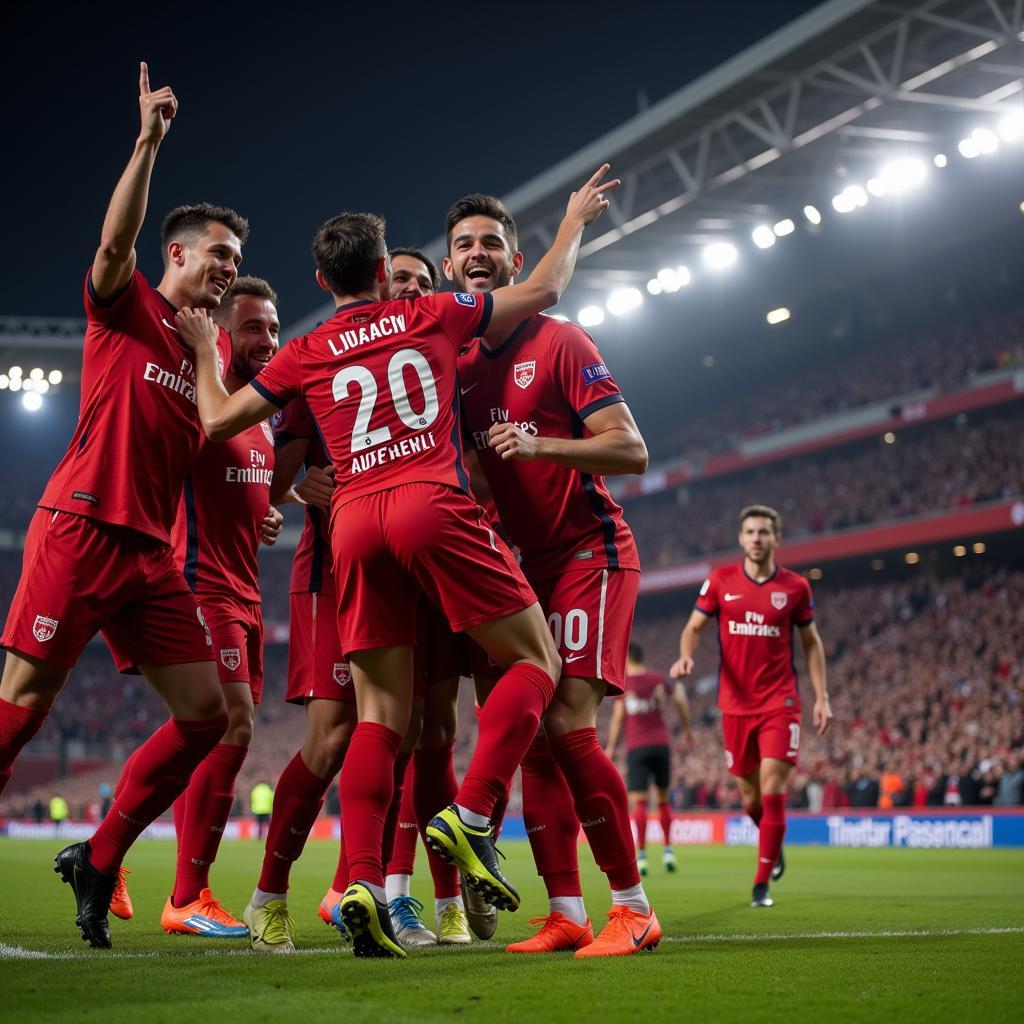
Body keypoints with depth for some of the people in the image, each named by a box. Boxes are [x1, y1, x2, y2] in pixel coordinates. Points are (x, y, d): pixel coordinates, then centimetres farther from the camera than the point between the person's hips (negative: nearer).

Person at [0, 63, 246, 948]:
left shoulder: (214, 348, 19)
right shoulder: (125, 307, 2)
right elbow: (115, 242, -19)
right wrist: (149, 142, -27)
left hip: (151, 552, 7)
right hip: (80, 532, -7)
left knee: (206, 713, 0)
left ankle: (98, 861, 11)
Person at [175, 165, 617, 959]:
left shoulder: (304, 356, 16)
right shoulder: (433, 317, 13)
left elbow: (218, 420, 22)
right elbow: (543, 291, 22)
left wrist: (204, 349, 39)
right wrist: (576, 219, 37)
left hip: (354, 522, 3)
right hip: (433, 505, -3)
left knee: (382, 713, 6)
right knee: (536, 661, 6)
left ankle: (363, 883, -8)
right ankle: (470, 815, -12)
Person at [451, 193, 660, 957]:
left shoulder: (560, 343, -7)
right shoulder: (458, 363, 13)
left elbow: (631, 451, -13)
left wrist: (541, 444, -27)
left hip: (589, 552, -7)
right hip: (528, 564, 7)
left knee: (568, 722, -16)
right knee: (532, 734, 1)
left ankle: (634, 908, -7)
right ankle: (565, 915, 6)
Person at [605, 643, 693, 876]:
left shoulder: (623, 683, -1)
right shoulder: (659, 679, 8)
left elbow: (618, 717, -5)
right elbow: (681, 701, 7)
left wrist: (611, 747, 0)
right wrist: (687, 729, 20)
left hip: (637, 747, -3)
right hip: (662, 743, 3)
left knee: (638, 802, -4)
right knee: (663, 799, 15)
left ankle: (641, 855, -11)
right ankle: (668, 850, 8)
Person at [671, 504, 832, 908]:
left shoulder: (795, 587, 0)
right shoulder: (720, 581, 1)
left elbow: (811, 642, 9)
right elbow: (694, 627, 6)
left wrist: (822, 697, 3)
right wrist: (686, 656, -16)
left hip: (780, 703, -2)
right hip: (736, 704, 2)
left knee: (772, 791, -12)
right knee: (750, 798, 9)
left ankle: (762, 884, -2)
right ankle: (773, 845, 41)